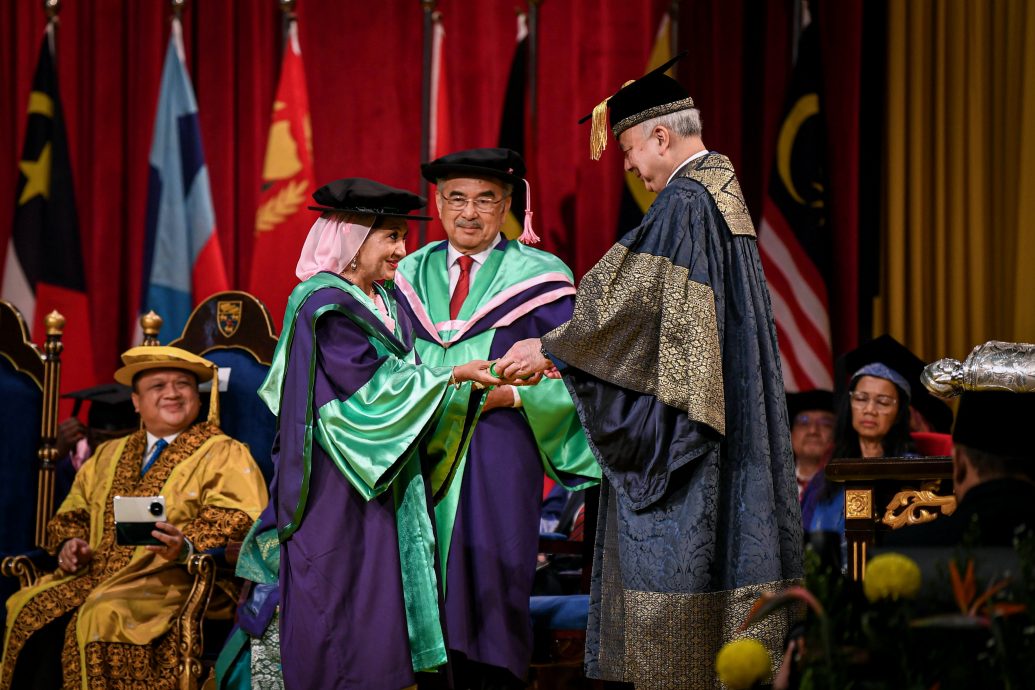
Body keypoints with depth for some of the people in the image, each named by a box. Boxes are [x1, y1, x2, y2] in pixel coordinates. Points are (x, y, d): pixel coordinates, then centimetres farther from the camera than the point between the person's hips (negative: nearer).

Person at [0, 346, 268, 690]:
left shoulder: (225, 454, 7)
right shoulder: (109, 455, 26)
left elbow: (236, 519, -7)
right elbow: (74, 512, 28)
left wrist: (187, 544, -26)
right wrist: (71, 541, 4)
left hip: (172, 580, -5)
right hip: (97, 573, 5)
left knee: (104, 616, -34)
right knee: (31, 610, -22)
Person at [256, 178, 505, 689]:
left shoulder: (387, 301, 14)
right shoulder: (325, 305, -13)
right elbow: (370, 385, -19)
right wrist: (455, 376, -17)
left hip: (386, 477, 9)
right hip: (338, 489, -9)